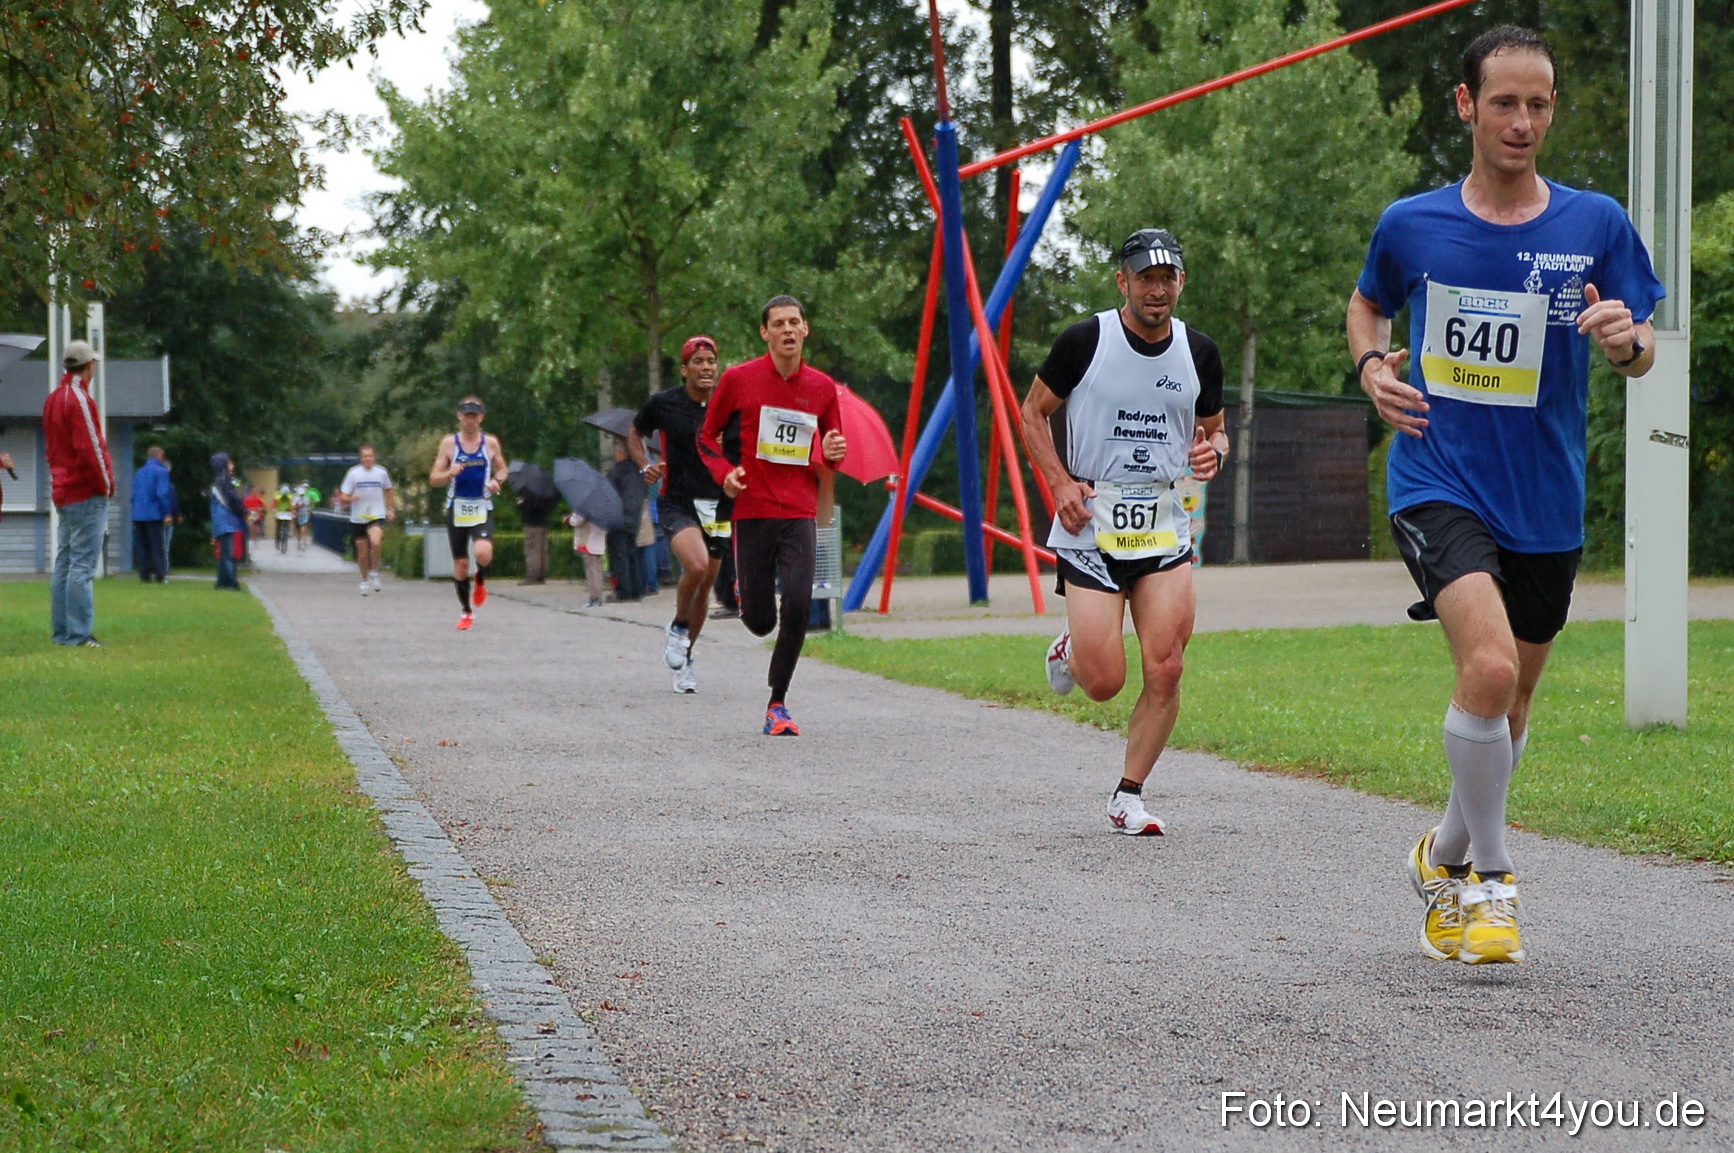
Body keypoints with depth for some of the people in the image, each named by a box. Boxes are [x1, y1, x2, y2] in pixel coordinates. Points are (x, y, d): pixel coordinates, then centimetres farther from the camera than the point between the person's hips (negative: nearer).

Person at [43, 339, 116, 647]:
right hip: (87, 495, -9)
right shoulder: (79, 398, -14)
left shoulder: (53, 399, 14)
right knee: (83, 565, -9)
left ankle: (62, 631, 13)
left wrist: (60, 477, 16)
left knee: (64, 562, 11)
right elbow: (89, 448, -19)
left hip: (63, 492, 9)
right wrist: (105, 484, -10)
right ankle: (79, 633, -11)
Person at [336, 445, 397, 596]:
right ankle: (365, 581, 27)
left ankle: (374, 574, -9)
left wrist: (391, 509, 13)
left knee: (375, 542, -28)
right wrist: (349, 499, -23)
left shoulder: (381, 472, 1)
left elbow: (389, 491, 20)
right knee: (363, 553, 5)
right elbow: (343, 498, -1)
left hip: (377, 516, -1)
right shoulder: (353, 473, -2)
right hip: (358, 518, 1)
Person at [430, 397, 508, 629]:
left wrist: (498, 481, -6)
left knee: (483, 553, -25)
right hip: (456, 508, 1)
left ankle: (481, 580, 10)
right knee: (460, 563, 4)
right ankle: (466, 612, 21)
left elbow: (502, 469, 17)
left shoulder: (490, 442, 4)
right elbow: (434, 478, 4)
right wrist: (449, 473, -18)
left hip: (482, 508, -1)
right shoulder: (449, 442, 2)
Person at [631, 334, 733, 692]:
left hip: (720, 505, 3)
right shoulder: (663, 404, -4)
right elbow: (635, 433, 14)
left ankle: (684, 657, 30)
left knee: (705, 587, 10)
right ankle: (677, 628, 0)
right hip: (678, 503, -3)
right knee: (696, 565, -28)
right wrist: (645, 465, -3)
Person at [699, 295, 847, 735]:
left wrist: (831, 454, -5)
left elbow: (831, 451, 20)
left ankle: (778, 705, -3)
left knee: (798, 607, -16)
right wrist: (724, 472, -9)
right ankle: (746, 597, 41)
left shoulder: (823, 387, 6)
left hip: (800, 515, 1)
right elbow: (707, 436, 10)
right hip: (751, 512, -1)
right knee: (760, 621, 0)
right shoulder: (739, 379, -1)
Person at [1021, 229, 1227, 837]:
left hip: (1165, 530, 3)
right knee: (1104, 682, -8)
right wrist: (1061, 482, -8)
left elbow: (1213, 428, 20)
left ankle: (1128, 796, 7)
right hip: (1091, 525, -3)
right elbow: (1033, 412, 6)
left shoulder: (1200, 353, 6)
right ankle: (1070, 648, 29)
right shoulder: (1084, 341, -5)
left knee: (1165, 671, -9)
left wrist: (1213, 450, -4)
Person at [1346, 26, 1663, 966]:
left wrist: (1627, 340, -19)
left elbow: (1642, 353, 4)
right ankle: (1489, 876, -7)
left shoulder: (1596, 225, -2)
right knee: (1489, 666, -24)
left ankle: (1447, 859, 40)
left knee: (1512, 704, 14)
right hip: (1439, 487, -3)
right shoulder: (1411, 226, -1)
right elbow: (1368, 303, 19)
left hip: (1545, 503, 3)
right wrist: (1373, 366, -1)